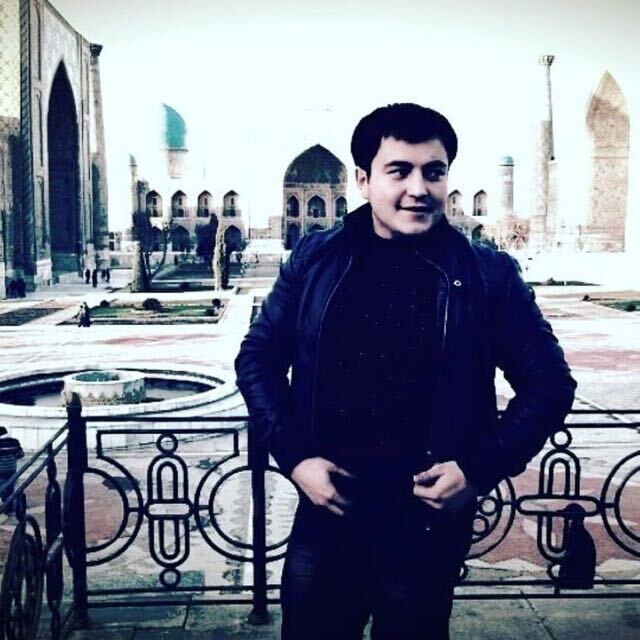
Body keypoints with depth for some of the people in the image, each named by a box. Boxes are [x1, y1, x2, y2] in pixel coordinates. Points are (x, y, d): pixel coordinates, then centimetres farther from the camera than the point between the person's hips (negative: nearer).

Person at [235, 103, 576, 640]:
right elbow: (258, 358, 5)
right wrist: (294, 457, -7)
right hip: (326, 511, 2)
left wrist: (481, 469, -11)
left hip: (430, 523, -1)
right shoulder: (316, 259, -1)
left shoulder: (488, 275, -5)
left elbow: (549, 382, 0)